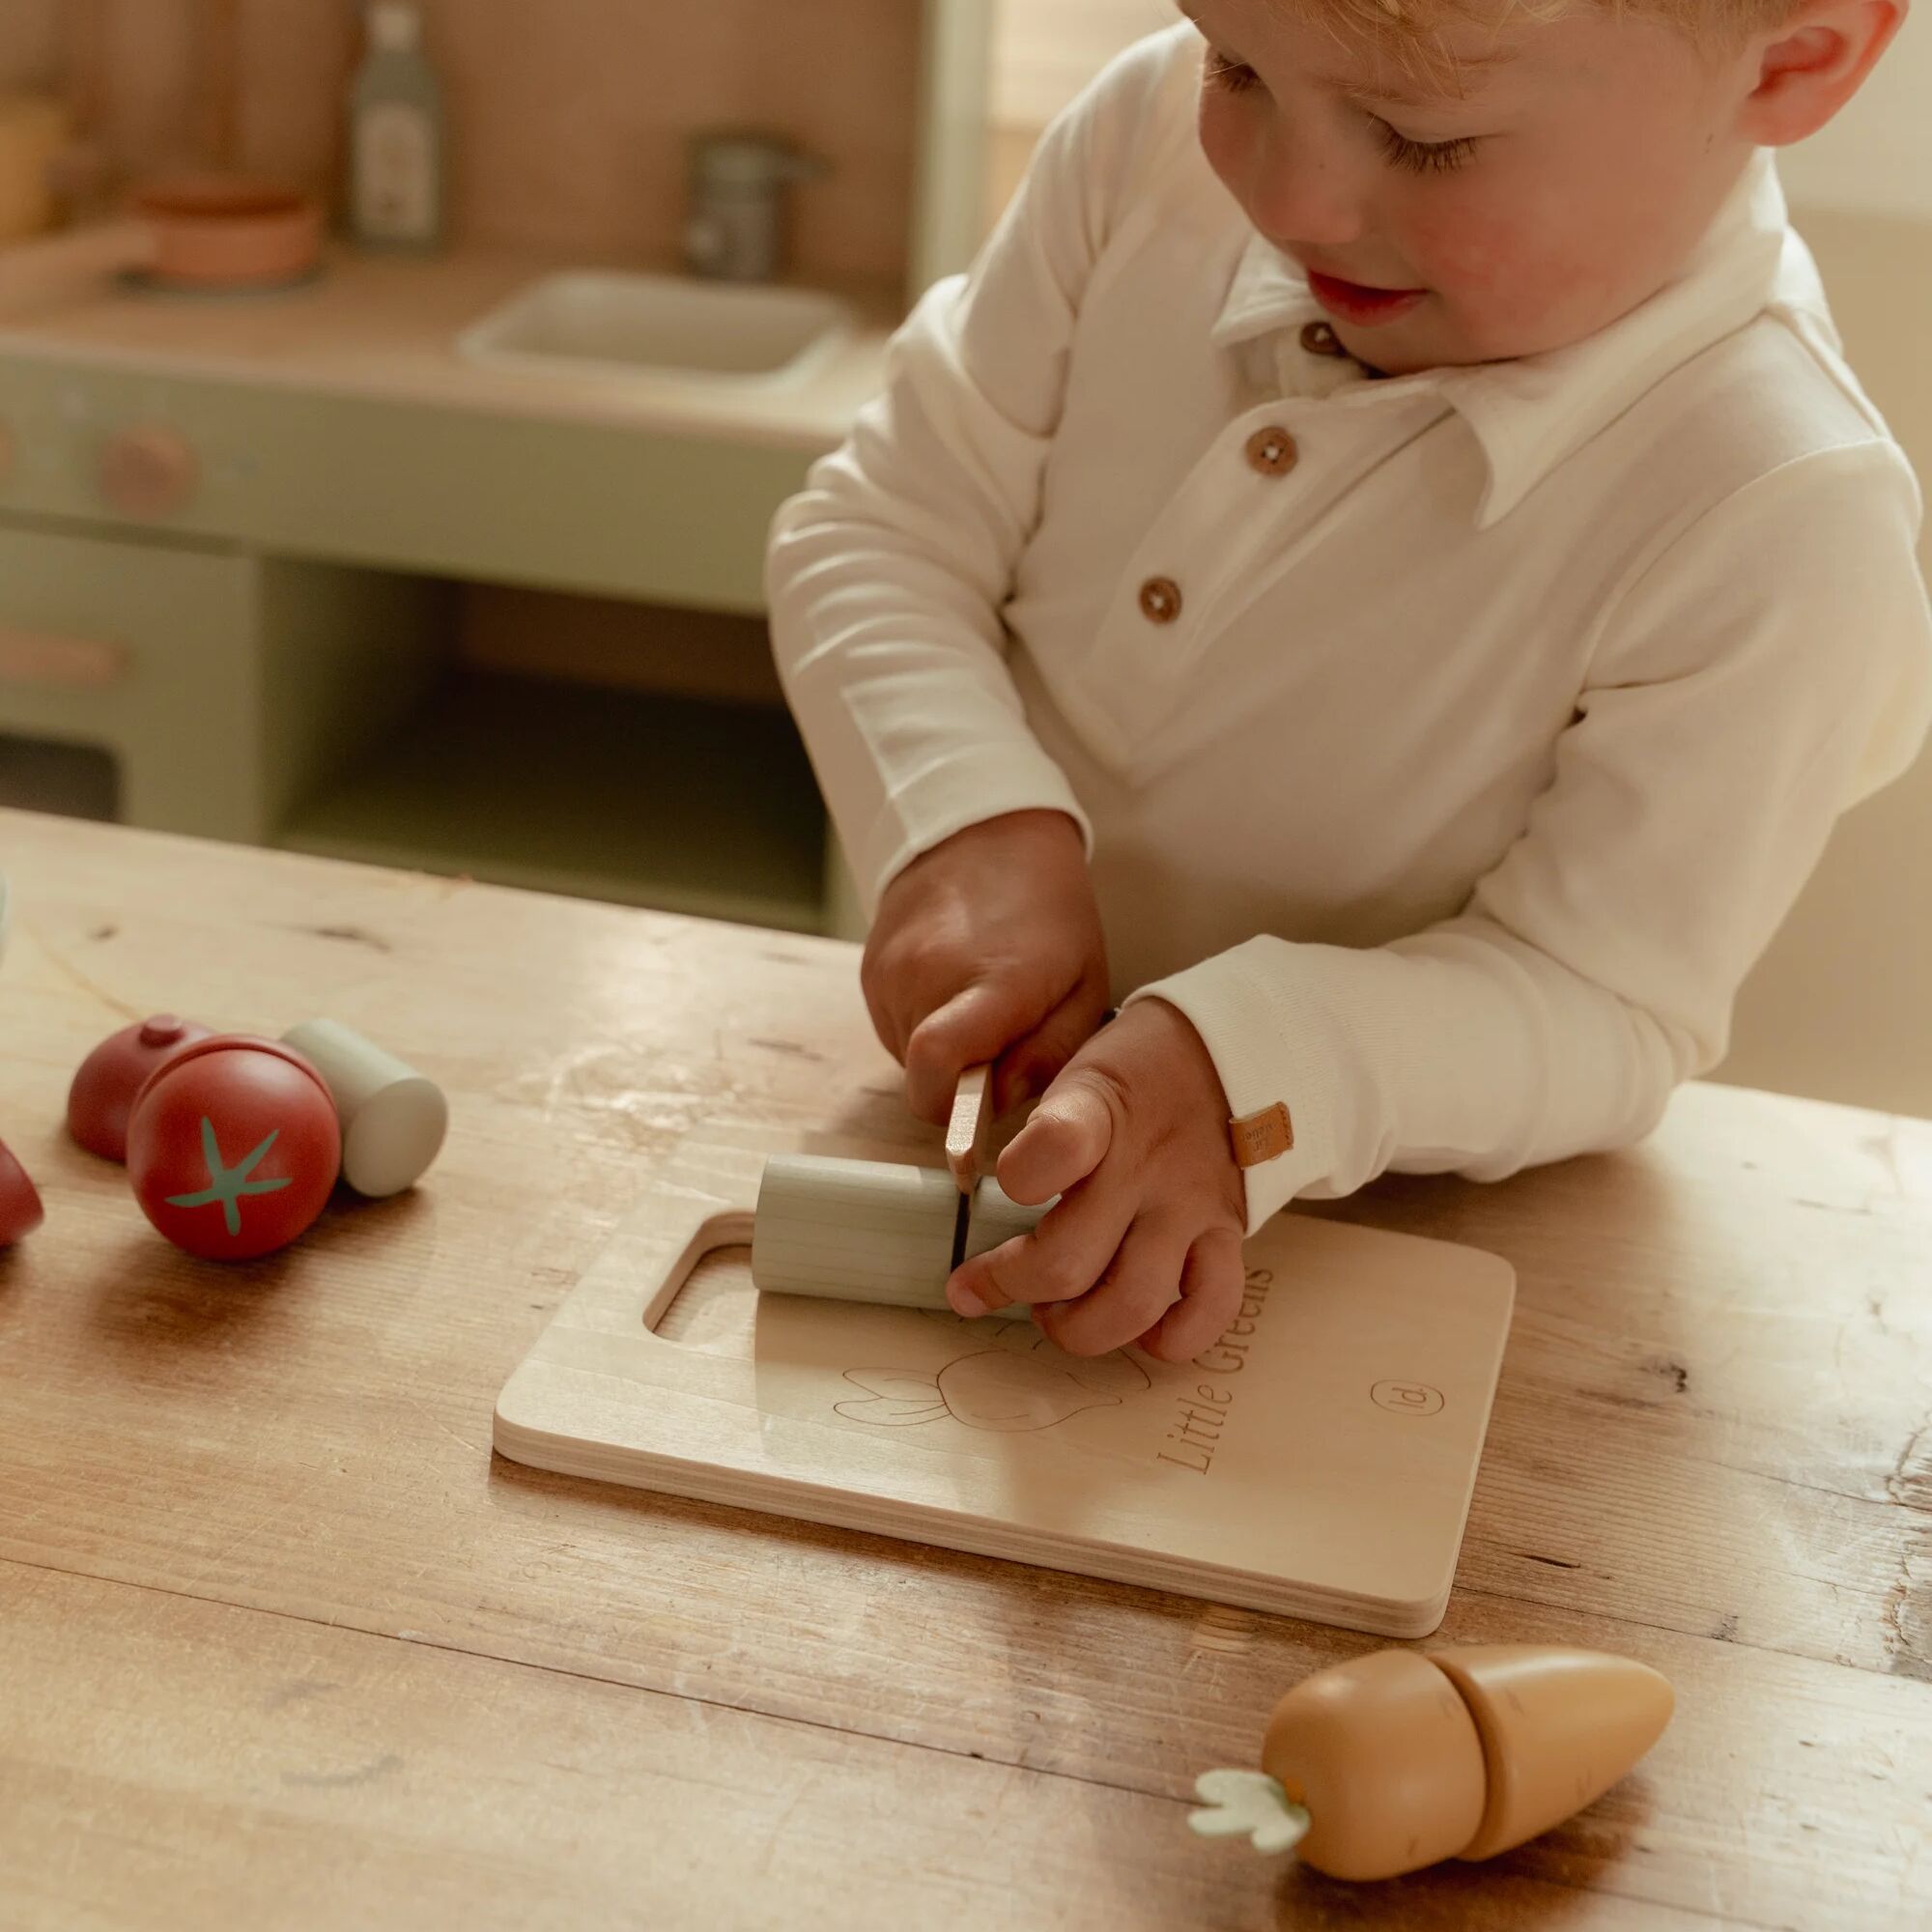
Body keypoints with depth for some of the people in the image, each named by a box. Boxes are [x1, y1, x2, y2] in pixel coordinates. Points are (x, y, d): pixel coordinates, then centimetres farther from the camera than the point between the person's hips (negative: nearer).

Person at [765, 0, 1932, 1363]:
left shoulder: (1785, 533, -26)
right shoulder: (1165, 138, -11)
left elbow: (1604, 1008, -19)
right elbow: (882, 528, -4)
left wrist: (1242, 1077, -37)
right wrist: (974, 825, -24)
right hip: (954, 1098, 2)